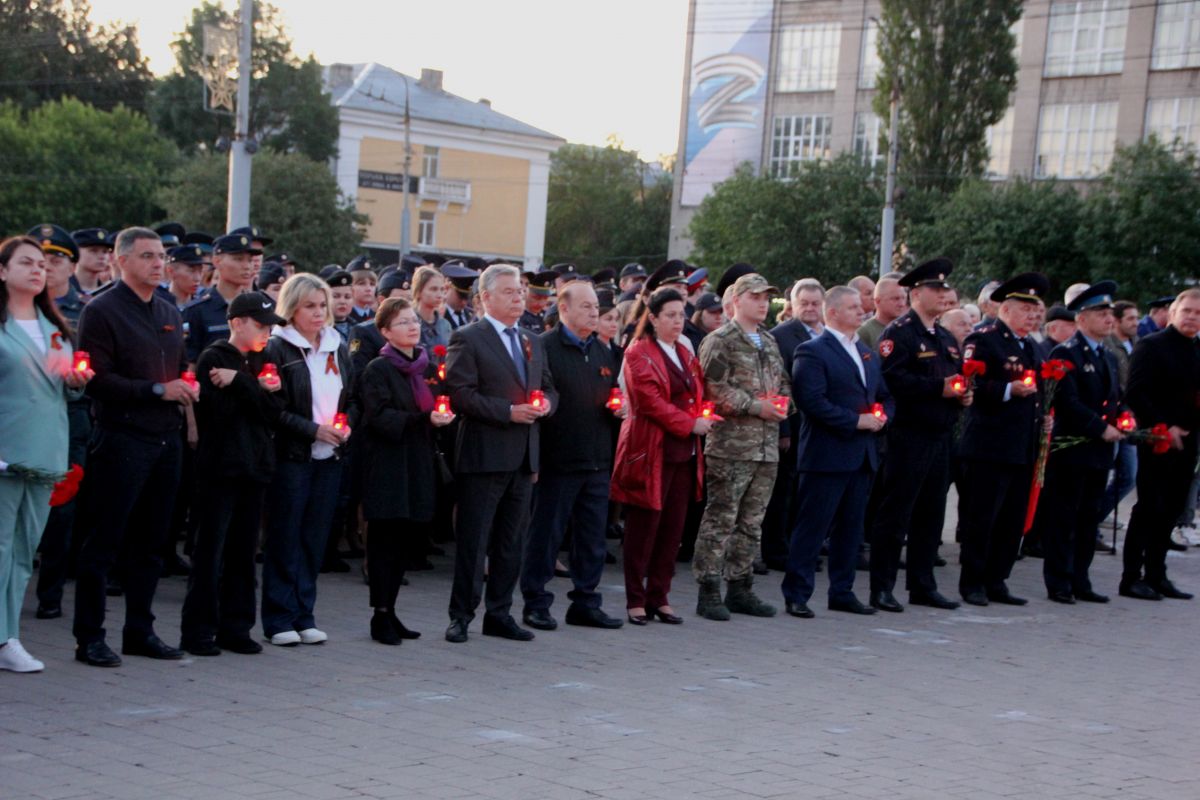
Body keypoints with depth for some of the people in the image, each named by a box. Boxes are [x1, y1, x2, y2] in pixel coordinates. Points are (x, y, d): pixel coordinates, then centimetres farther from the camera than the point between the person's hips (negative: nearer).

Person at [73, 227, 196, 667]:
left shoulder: (170, 314, 16)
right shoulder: (102, 310, -7)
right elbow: (98, 379, -14)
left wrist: (189, 388, 2)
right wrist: (157, 390, -17)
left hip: (167, 440, 7)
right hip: (122, 439, -7)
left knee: (150, 543, 12)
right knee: (104, 542, -2)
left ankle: (140, 630, 20)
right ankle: (90, 638, 5)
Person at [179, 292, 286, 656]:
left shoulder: (261, 361, 16)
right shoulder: (213, 358, -5)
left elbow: (274, 410, 1)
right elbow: (218, 410, -17)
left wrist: (240, 382, -10)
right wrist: (256, 391, -10)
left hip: (254, 466, 6)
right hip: (220, 465, -6)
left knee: (243, 550, 8)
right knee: (210, 550, -3)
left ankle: (235, 628, 14)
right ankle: (197, 632, 2)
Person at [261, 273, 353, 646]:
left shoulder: (337, 347, 12)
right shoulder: (277, 349, -5)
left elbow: (352, 396, 18)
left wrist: (346, 425, -1)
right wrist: (313, 429, -16)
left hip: (329, 457, 5)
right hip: (290, 456, -5)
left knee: (315, 537, 7)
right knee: (284, 538, -1)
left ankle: (304, 615, 14)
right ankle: (280, 619, 5)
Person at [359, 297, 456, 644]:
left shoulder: (427, 367, 14)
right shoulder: (377, 370, -6)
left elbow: (436, 408, 23)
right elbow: (380, 417, -16)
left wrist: (443, 414, 0)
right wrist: (425, 419, -25)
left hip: (418, 465, 6)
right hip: (386, 464, -6)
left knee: (402, 539, 8)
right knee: (384, 540, -4)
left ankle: (389, 611, 15)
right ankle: (380, 615, 0)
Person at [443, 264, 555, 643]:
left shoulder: (532, 343, 17)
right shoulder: (467, 339, -6)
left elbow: (549, 387, 22)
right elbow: (460, 394, -14)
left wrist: (546, 402, -2)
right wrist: (509, 411, -18)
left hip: (523, 456, 7)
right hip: (484, 454, -7)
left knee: (511, 542, 11)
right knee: (473, 541, -2)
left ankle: (499, 614, 20)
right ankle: (461, 616, 5)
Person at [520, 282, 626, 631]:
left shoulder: (603, 352, 16)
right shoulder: (545, 347, -7)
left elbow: (613, 396, 27)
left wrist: (620, 408, 4)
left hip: (597, 459, 7)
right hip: (558, 459, -7)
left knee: (593, 536, 11)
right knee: (546, 534, 2)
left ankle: (585, 601, 20)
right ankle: (536, 603, 11)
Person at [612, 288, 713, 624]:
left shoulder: (686, 356, 18)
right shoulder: (639, 354, -5)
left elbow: (698, 395, 21)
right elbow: (649, 400, -14)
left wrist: (702, 417, 0)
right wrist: (689, 423, -14)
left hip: (684, 454, 7)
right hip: (651, 452, -7)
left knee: (673, 529, 6)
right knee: (643, 528, -2)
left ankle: (659, 597, 13)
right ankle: (636, 600, 5)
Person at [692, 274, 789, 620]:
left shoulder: (769, 342, 19)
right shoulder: (720, 341, -6)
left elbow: (783, 383, 26)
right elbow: (715, 389, -15)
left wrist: (782, 403, 4)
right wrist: (756, 406, -17)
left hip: (767, 446, 8)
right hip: (731, 445, -7)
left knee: (752, 522, 11)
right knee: (720, 520, -5)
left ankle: (740, 588, 20)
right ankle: (709, 592, -1)